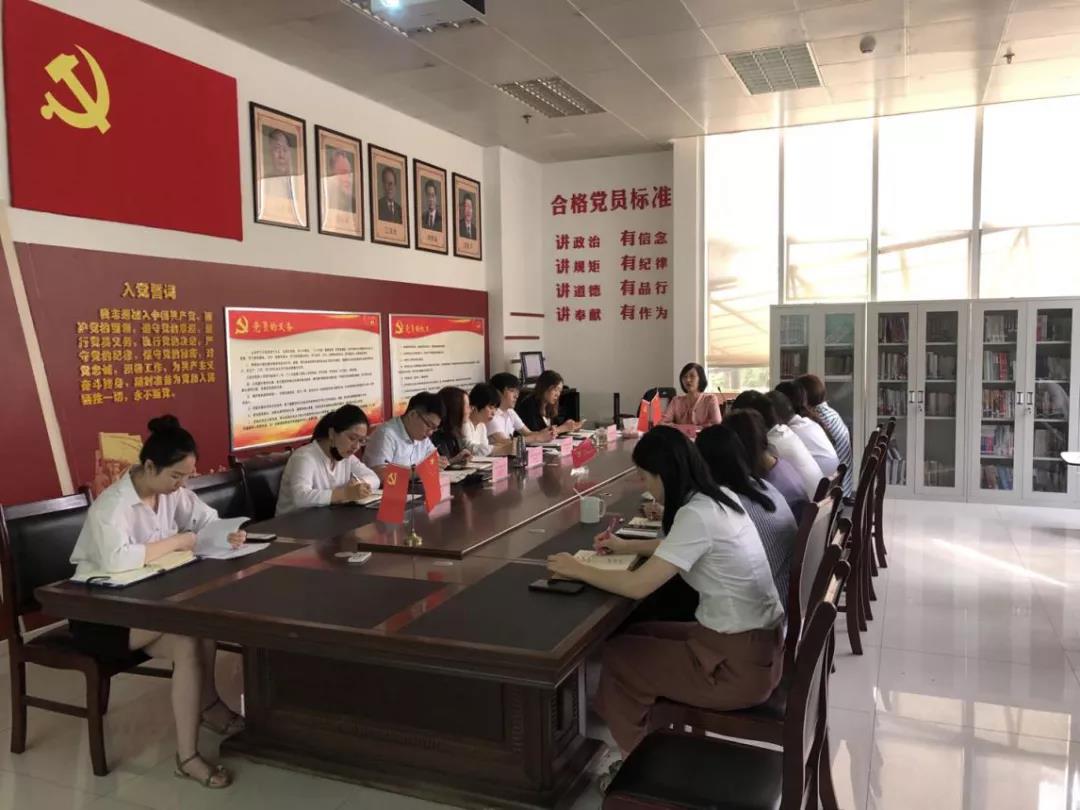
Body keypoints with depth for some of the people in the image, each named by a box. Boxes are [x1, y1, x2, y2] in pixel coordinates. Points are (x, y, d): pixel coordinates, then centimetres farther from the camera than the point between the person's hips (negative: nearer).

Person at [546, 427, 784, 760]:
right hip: (759, 640, 9)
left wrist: (577, 569, -11)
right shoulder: (718, 498, 3)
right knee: (634, 636, 16)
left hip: (739, 662, -9)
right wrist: (627, 546, 19)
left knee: (617, 655, 3)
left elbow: (637, 586, -25)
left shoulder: (697, 515, -24)